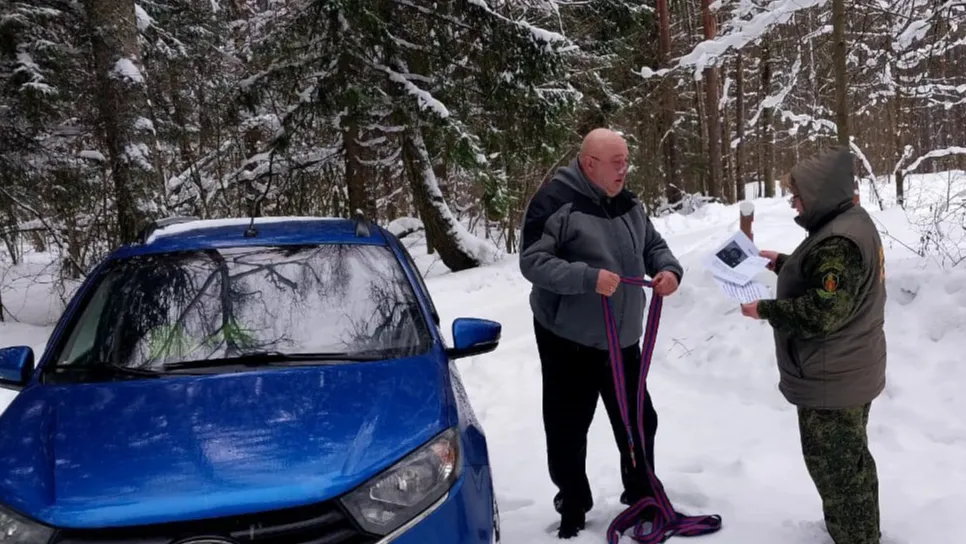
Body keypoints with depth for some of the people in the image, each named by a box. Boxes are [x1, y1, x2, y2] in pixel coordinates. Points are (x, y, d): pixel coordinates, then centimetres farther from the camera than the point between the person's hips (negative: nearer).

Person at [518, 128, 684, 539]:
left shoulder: (627, 203, 6)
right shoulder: (555, 201, -17)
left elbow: (653, 244, 16)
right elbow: (533, 261, -23)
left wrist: (669, 269, -6)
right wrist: (588, 277, -32)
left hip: (623, 339, 6)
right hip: (568, 340, -6)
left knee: (638, 420, 17)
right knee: (568, 427, 7)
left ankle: (642, 495, 38)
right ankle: (573, 506, 28)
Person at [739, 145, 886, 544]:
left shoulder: (839, 242, -27)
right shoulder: (850, 224, 8)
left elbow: (820, 313, -30)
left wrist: (765, 310, -20)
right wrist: (781, 262, 12)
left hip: (831, 378, -11)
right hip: (846, 371, 11)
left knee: (834, 463, 4)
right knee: (848, 459, 25)